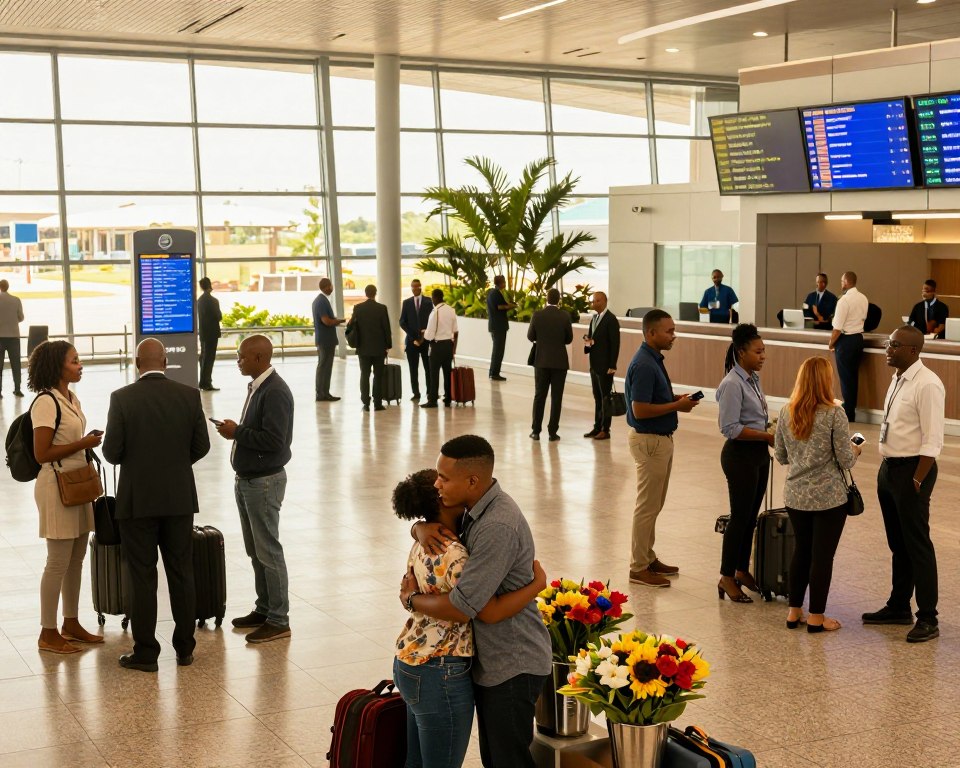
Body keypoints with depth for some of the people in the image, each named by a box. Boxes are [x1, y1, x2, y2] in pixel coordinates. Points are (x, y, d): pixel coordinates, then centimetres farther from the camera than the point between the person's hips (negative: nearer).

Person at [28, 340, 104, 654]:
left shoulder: (72, 400, 11)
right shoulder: (46, 402, -16)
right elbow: (42, 454, -19)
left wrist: (89, 441, 5)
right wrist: (83, 443, -17)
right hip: (56, 487, -9)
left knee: (76, 560, 13)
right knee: (58, 563, -2)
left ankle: (71, 623, 24)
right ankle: (48, 633, 7)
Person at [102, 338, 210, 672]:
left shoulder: (122, 398, -10)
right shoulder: (189, 395, -3)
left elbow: (112, 451, -9)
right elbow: (201, 446, 0)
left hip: (137, 500, -2)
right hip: (180, 498, 2)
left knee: (142, 578, 5)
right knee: (182, 574, 11)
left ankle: (146, 653, 9)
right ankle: (185, 648, 18)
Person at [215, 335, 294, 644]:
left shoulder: (275, 392, -20)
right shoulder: (256, 386, 10)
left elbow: (274, 439, -26)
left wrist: (237, 432, -18)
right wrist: (235, 431, 4)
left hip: (264, 482, -10)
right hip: (247, 479, 10)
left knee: (268, 551, -2)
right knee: (255, 550, 16)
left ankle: (279, 620, 6)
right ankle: (264, 609, 28)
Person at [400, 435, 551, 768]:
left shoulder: (498, 527, -28)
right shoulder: (473, 508, 3)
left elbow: (461, 607, -29)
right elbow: (422, 522, 18)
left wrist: (411, 599, -11)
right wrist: (421, 528, -7)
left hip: (512, 666, -9)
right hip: (489, 659, 10)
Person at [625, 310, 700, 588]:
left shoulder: (654, 360, 10)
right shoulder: (643, 365, -21)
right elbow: (640, 409, -25)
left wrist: (675, 399, 4)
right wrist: (677, 406, -18)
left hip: (660, 440, 10)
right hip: (649, 441, -10)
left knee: (653, 505, 17)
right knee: (647, 506, -2)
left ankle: (648, 558, 28)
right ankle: (639, 568, 5)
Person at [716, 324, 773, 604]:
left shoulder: (754, 379, 9)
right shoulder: (732, 384, -18)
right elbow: (730, 428, -22)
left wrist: (772, 427, 0)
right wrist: (767, 436, -20)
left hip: (759, 454, 9)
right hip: (740, 455, -9)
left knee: (751, 516, 15)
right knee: (740, 517, -1)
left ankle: (742, 571, 27)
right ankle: (727, 577, 9)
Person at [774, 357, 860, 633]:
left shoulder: (786, 413, 0)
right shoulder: (834, 414, -15)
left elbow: (781, 457, 8)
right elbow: (846, 461, -11)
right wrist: (855, 450, 10)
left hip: (795, 496, 5)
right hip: (828, 497, -5)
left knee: (801, 550, 18)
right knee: (822, 555, 5)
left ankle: (794, 612, 23)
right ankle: (816, 617, 13)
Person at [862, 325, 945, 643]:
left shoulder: (927, 385, -18)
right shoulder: (899, 379, 9)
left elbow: (932, 440, -20)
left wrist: (917, 480, -20)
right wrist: (887, 469, 15)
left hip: (912, 471, -9)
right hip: (890, 467, 9)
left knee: (917, 545, -1)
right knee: (897, 543, 18)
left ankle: (928, 619, 8)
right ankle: (898, 607, 31)